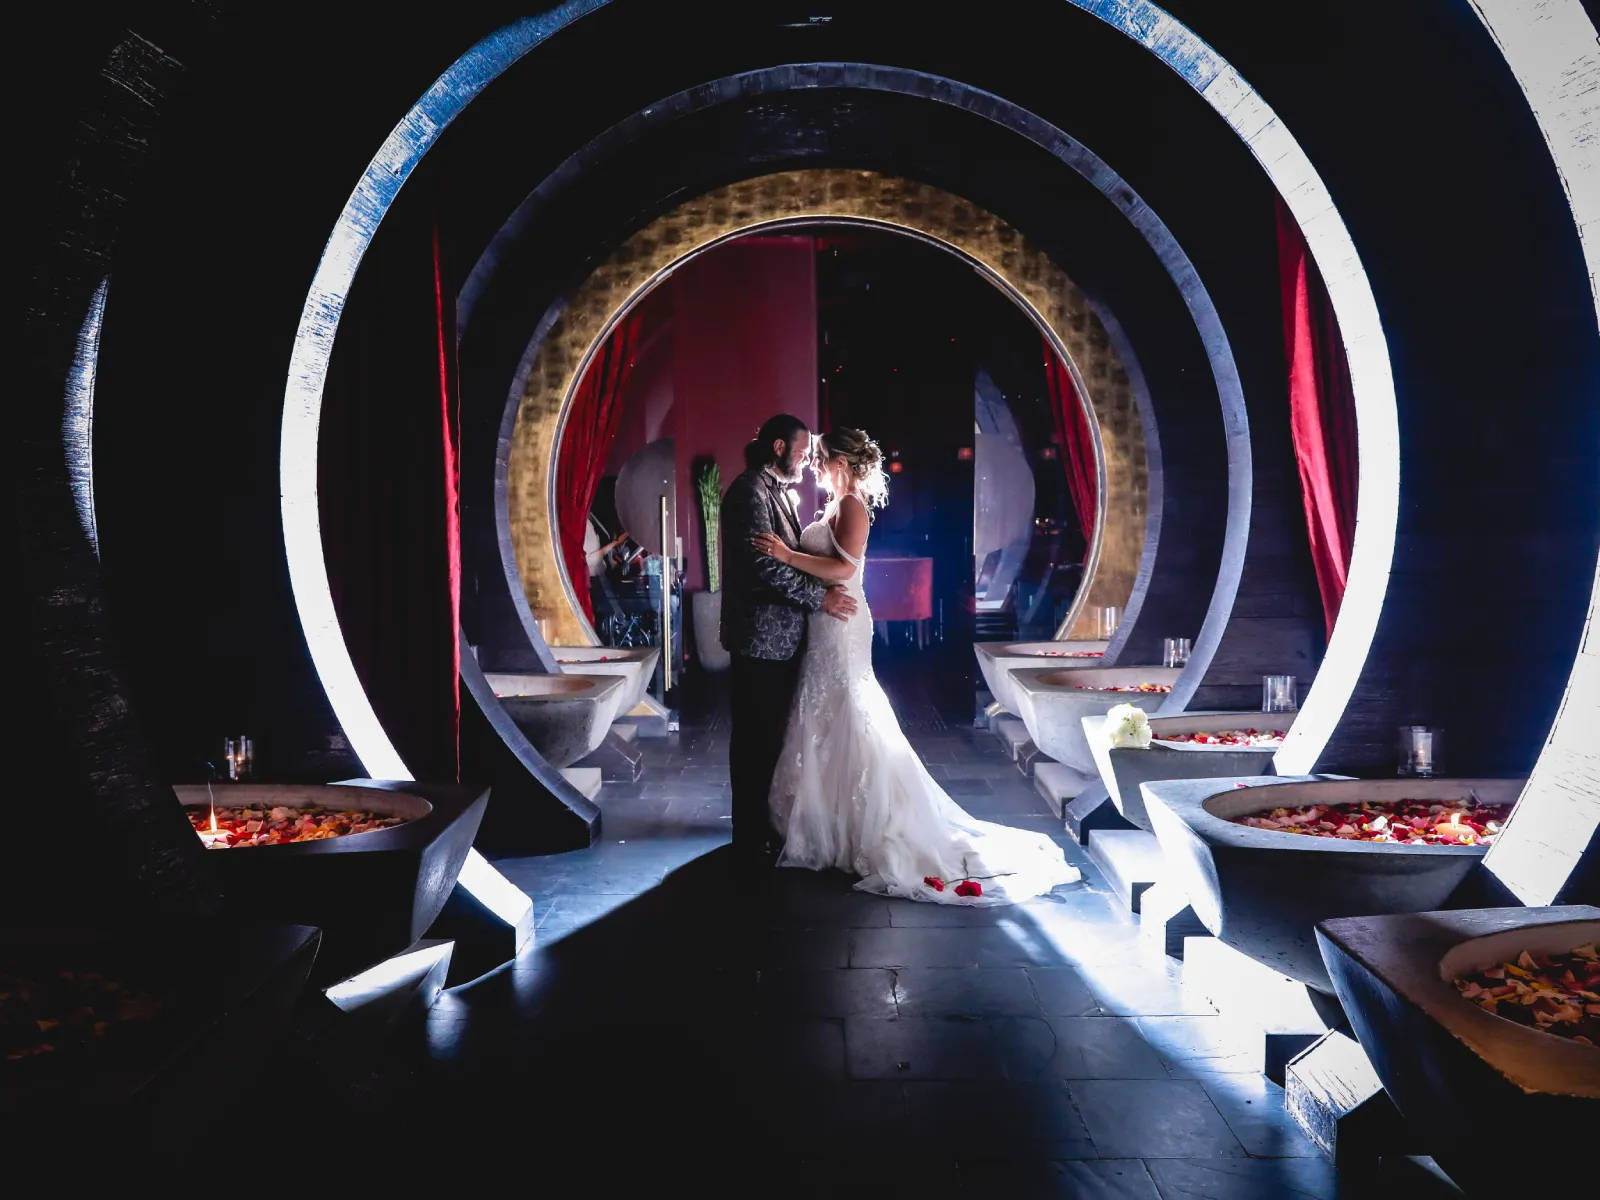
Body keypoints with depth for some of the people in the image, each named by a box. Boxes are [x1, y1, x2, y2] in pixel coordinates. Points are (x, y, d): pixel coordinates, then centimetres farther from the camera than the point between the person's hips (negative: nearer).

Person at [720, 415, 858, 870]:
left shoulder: (782, 492, 16)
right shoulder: (750, 491, -14)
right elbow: (763, 563, -22)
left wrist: (825, 588, 6)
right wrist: (820, 596, -18)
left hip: (783, 636, 9)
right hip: (761, 637, -9)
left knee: (771, 735, 16)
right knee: (755, 739, 0)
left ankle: (766, 825, 27)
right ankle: (750, 840, 10)